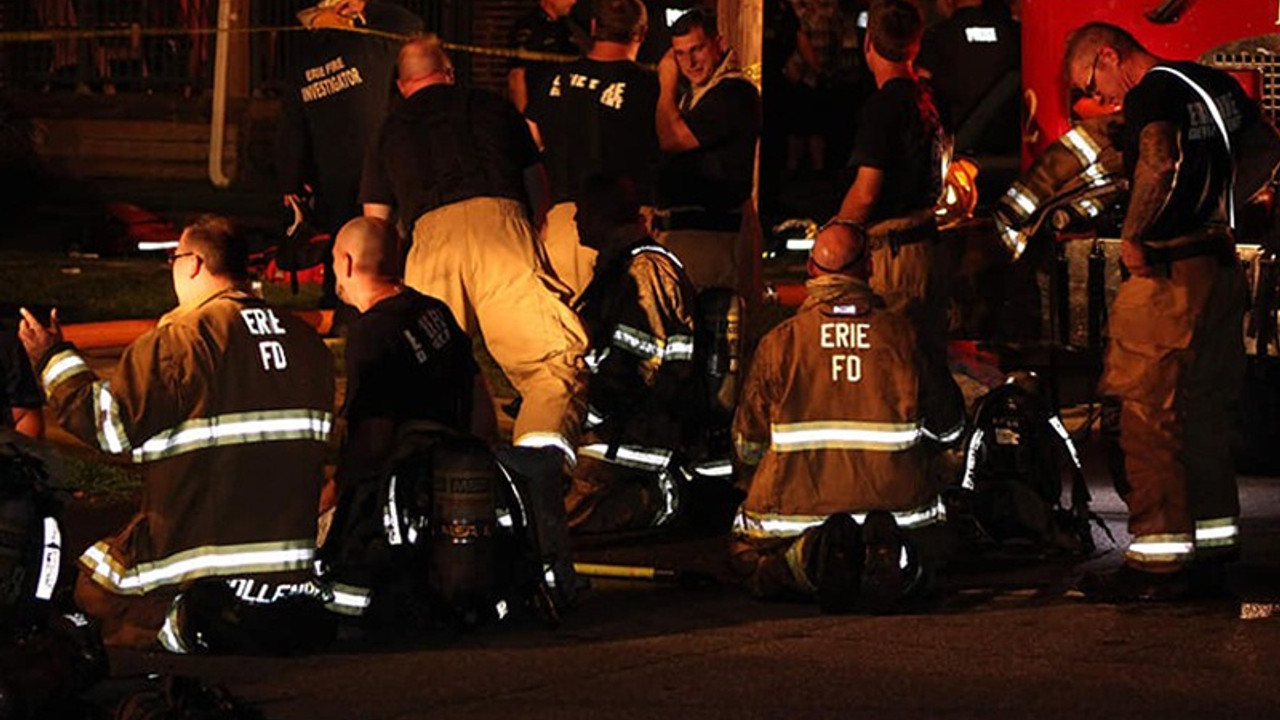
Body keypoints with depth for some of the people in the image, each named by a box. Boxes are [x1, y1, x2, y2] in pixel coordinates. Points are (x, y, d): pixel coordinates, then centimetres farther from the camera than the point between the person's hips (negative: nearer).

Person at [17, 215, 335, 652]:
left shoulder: (180, 341, -13)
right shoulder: (308, 342, 7)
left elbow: (108, 426, -8)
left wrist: (54, 359, 5)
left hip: (202, 558, -6)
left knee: (88, 590, 10)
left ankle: (178, 625, -7)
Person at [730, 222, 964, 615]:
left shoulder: (778, 342, -2)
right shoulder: (903, 334, 0)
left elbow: (748, 445, 5)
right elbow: (948, 426, 9)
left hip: (797, 505, -1)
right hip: (897, 504, 1)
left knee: (750, 557, 24)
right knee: (923, 551, 29)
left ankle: (809, 558, -14)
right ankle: (891, 556, -12)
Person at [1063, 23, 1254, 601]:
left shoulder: (1152, 92, -11)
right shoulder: (1217, 83, 14)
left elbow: (1159, 164, -30)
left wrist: (1131, 237, -20)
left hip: (1169, 274, -9)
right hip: (1225, 271, 9)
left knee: (1150, 415, -4)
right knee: (1207, 414, 15)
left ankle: (1159, 560, -3)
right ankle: (1213, 549, 20)